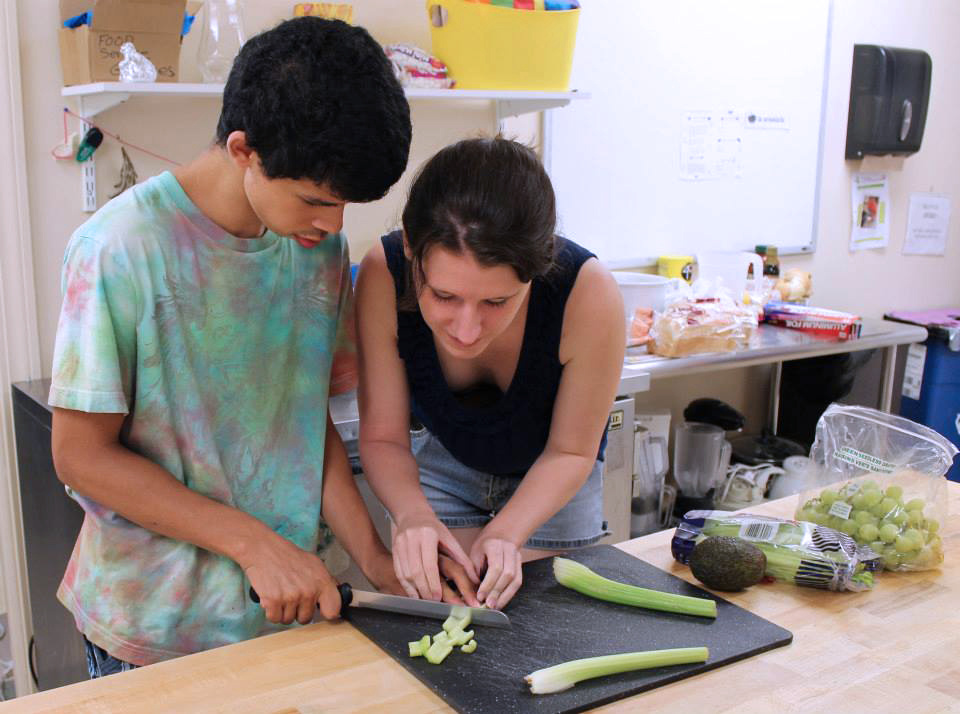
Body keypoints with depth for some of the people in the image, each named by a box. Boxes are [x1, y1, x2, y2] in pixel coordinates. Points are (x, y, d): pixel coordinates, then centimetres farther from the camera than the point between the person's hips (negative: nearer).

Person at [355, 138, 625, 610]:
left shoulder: (589, 293, -39)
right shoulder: (384, 275, -35)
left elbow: (569, 451, -22)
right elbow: (383, 436, -23)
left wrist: (506, 534, -36)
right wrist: (413, 514, -42)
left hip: (551, 482, 0)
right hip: (440, 461, 1)